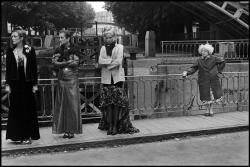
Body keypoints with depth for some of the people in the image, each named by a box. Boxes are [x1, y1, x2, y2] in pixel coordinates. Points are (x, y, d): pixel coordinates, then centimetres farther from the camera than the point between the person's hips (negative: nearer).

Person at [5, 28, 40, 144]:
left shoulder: (30, 50, -1)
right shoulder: (10, 51, 2)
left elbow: (34, 68, 1)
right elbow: (8, 68, 3)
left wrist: (35, 84, -3)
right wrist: (7, 84, -2)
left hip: (27, 83, -1)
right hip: (15, 83, 1)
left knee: (28, 109, 4)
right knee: (16, 109, 5)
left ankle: (28, 135, 13)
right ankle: (17, 135, 13)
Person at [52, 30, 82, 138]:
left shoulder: (74, 50, 1)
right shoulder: (58, 50, 11)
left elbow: (76, 63, -9)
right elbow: (54, 62, -2)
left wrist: (61, 63, -7)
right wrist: (68, 62, -11)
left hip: (72, 79, -3)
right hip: (61, 80, 3)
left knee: (72, 104, -3)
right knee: (62, 105, 2)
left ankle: (72, 130, 2)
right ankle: (65, 130, 7)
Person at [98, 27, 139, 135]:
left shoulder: (119, 47, 5)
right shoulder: (103, 48, 16)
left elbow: (118, 62, -8)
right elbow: (100, 61, -1)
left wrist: (106, 63, -5)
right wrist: (112, 60, -10)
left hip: (117, 78, -2)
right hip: (106, 79, 3)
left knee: (117, 103, -5)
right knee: (107, 104, 1)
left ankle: (115, 126, 1)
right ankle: (109, 126, 7)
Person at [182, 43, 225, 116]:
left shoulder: (214, 58, 0)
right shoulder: (199, 61, 0)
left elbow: (223, 62, 12)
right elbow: (193, 68, -5)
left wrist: (218, 70, 6)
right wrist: (186, 72, -22)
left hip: (213, 80, 0)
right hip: (204, 80, 0)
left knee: (213, 95, 3)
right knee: (206, 96, 2)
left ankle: (211, 110, 23)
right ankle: (208, 110, 22)